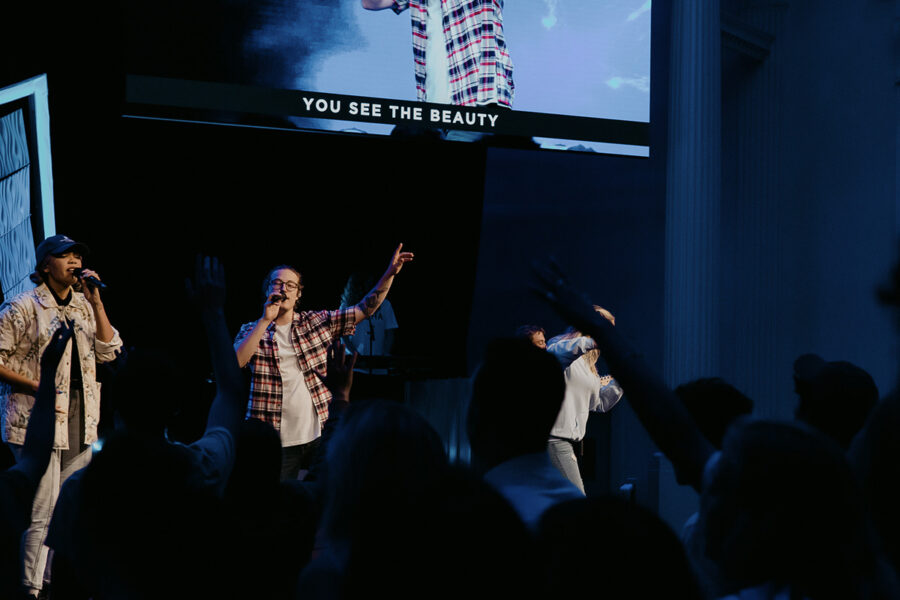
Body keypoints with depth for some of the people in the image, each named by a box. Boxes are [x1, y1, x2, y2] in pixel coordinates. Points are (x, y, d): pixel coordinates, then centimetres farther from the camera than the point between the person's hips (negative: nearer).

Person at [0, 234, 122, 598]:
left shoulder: (83, 305, 13)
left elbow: (108, 352, 5)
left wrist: (96, 301, -3)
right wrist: (36, 386, -15)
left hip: (80, 416, 7)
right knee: (43, 513, -10)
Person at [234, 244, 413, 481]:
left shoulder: (317, 322, 9)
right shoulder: (252, 330, 5)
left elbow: (365, 309, 6)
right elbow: (234, 362, -13)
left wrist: (390, 274, -6)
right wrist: (265, 321, -14)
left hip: (318, 434, 2)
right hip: (277, 440, -2)